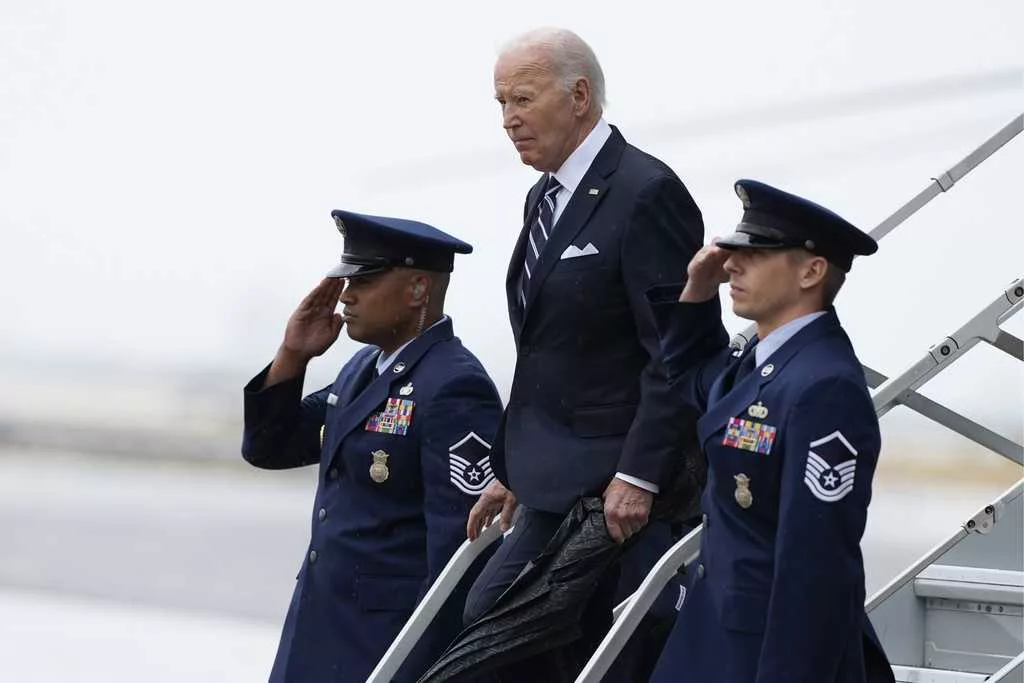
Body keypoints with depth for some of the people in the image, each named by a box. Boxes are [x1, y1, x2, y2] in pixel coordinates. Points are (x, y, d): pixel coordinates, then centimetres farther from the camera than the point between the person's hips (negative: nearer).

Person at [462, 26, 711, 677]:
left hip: (620, 487, -9)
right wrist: (512, 468, 17)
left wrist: (638, 476, -22)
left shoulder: (646, 193, -13)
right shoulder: (545, 198, 16)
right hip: (556, 487, 9)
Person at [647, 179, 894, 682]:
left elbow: (817, 566, -24)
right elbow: (684, 380, 29)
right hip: (719, 626, 9)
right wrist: (696, 295, 11)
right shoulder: (756, 363, 6)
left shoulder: (825, 388, -22)